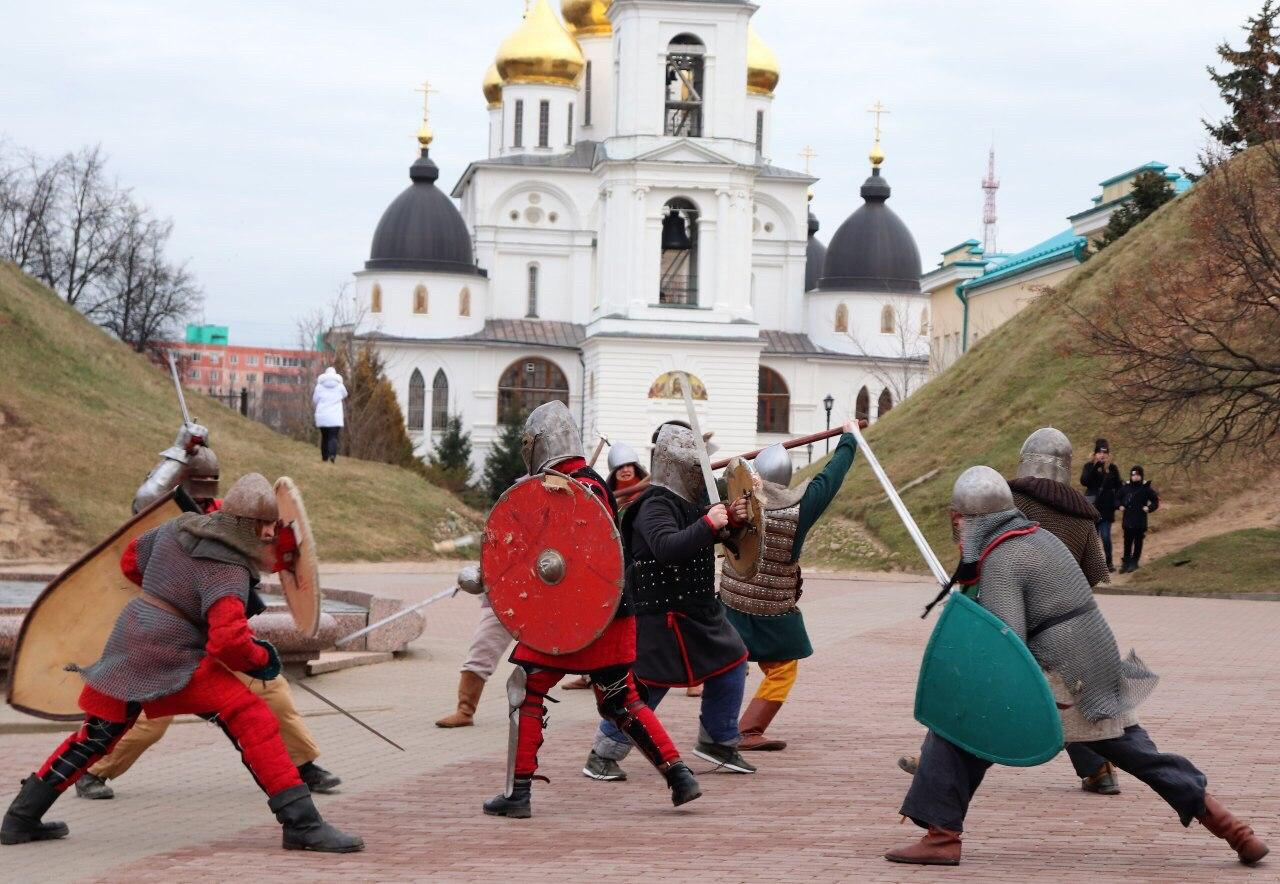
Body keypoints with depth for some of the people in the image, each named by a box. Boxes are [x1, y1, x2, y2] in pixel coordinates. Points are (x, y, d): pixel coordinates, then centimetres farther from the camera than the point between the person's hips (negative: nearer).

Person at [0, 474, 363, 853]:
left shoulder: (178, 528, 9)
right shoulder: (228, 571, -13)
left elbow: (131, 561, 25)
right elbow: (227, 641, -24)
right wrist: (261, 659, -6)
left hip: (125, 642, 8)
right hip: (176, 661, -8)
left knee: (96, 736, 22)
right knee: (252, 721, -10)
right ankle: (302, 824, -19)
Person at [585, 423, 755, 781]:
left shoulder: (693, 500, 9)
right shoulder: (655, 507, -19)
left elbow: (720, 534, 20)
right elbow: (668, 548, -37)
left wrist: (733, 519, -2)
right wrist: (709, 524, -35)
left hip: (700, 609, 10)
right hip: (661, 617, -10)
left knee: (731, 664, 14)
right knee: (646, 686, -8)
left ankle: (717, 741, 29)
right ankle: (602, 757, 2)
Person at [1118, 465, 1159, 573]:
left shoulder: (1146, 488, -3)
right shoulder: (1126, 488, 4)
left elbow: (1156, 501, 6)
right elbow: (1118, 498, 19)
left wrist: (1149, 508, -7)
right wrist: (1120, 506, 3)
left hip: (1140, 521, -2)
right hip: (1127, 520, 2)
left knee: (1138, 542, 4)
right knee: (1127, 542, 5)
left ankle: (1134, 562, 10)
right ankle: (1126, 563, 9)